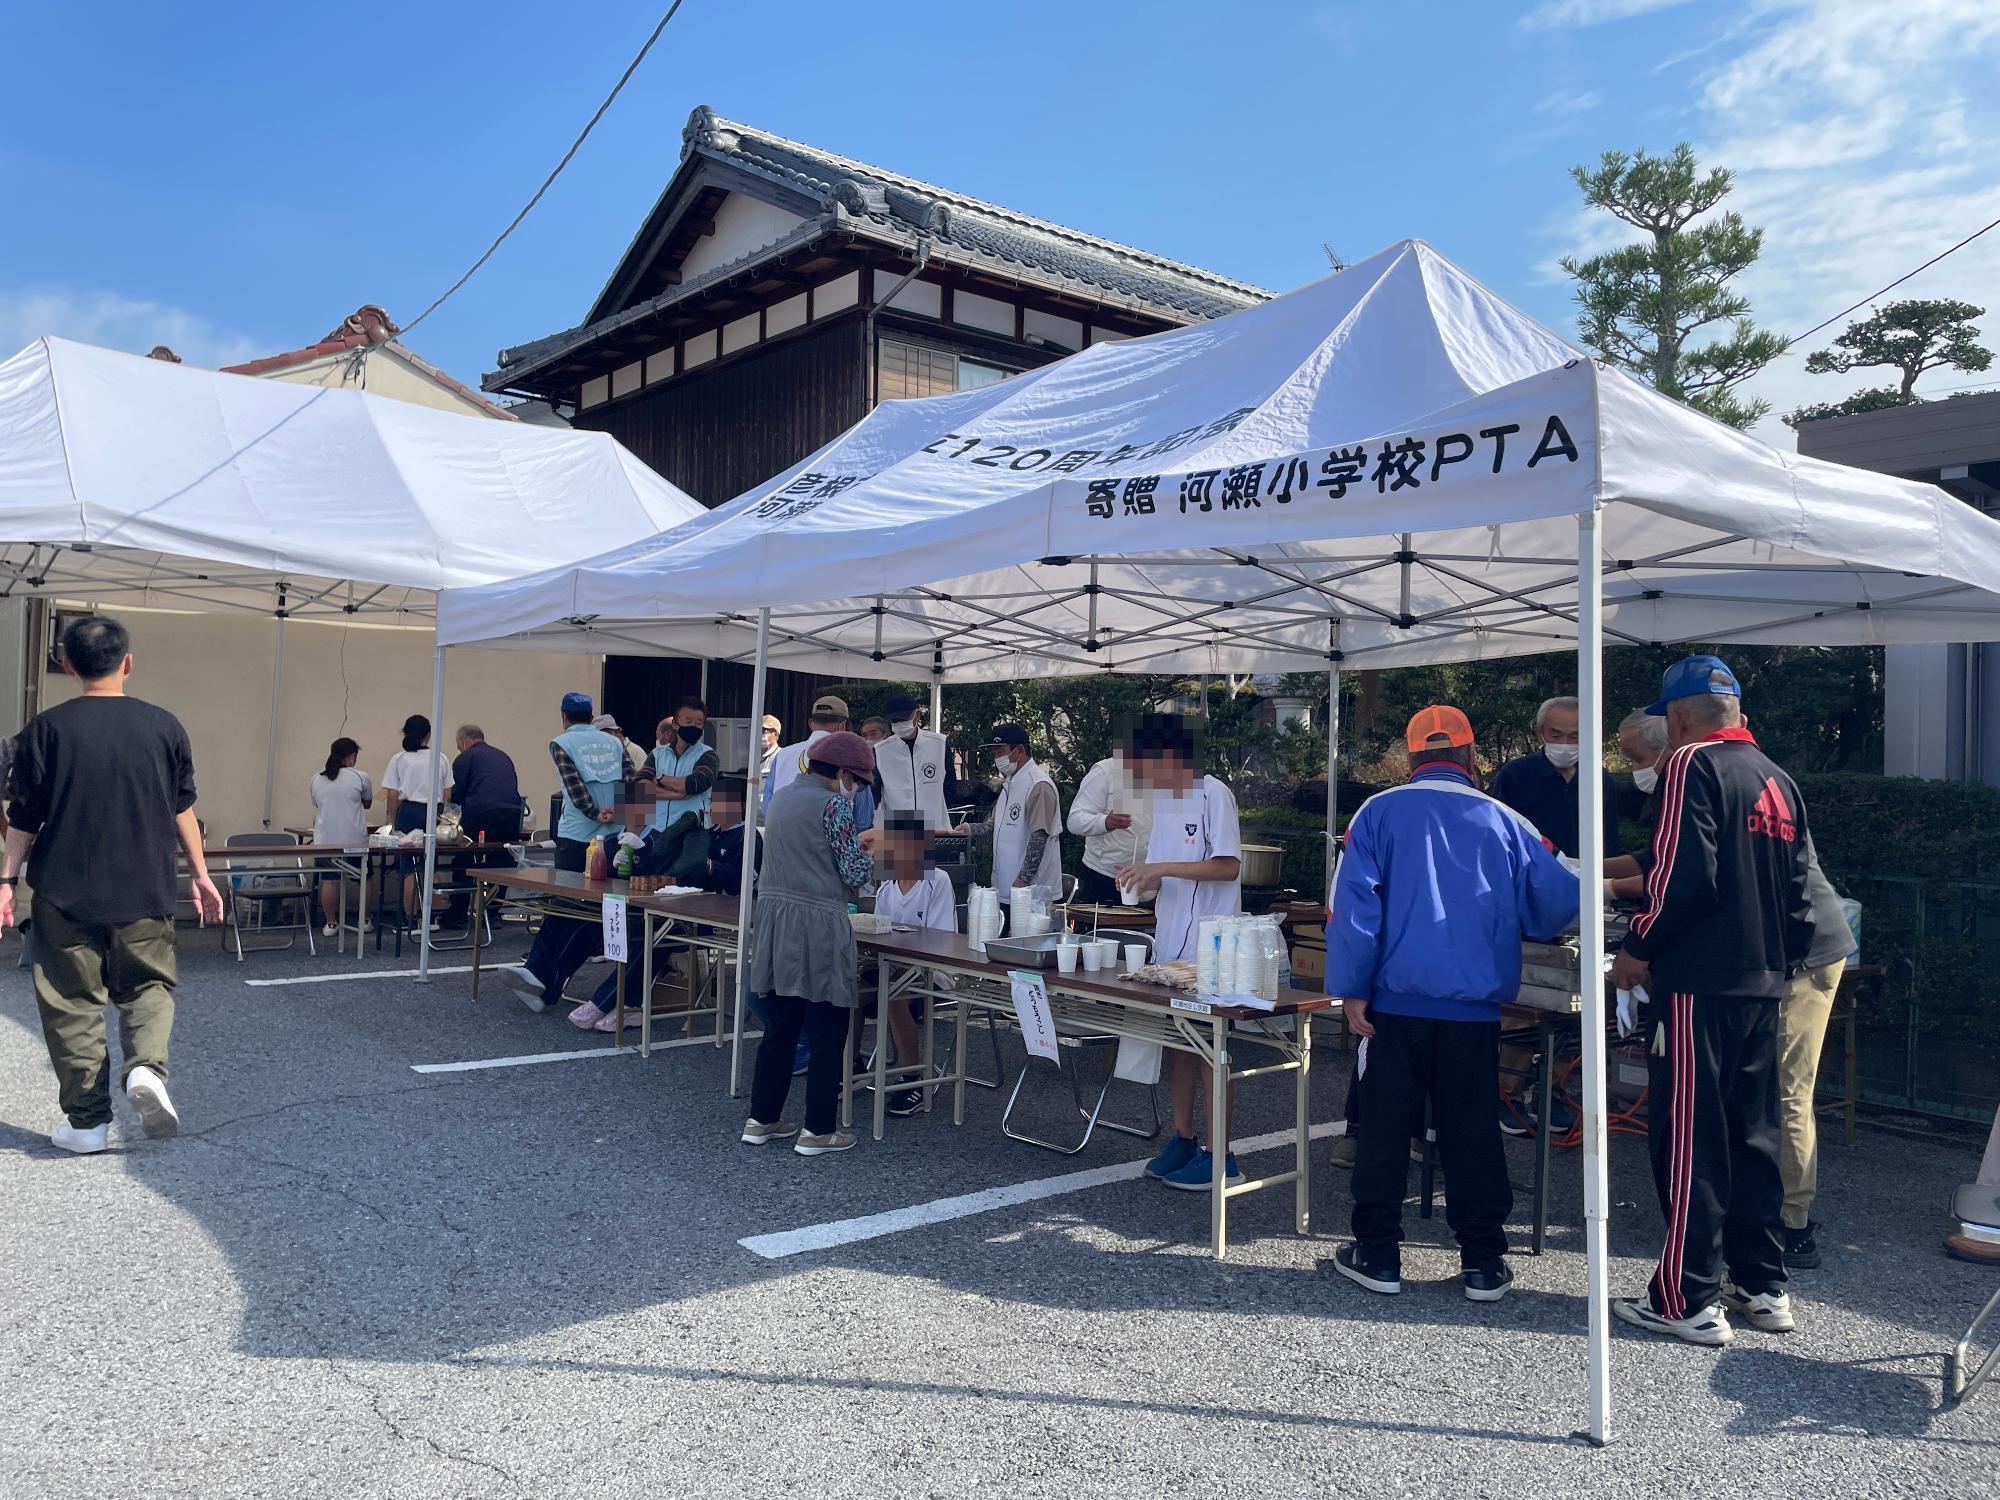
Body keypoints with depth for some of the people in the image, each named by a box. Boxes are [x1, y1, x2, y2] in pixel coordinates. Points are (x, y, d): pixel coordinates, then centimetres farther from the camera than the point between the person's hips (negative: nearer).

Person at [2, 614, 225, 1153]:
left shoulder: (46, 729, -4)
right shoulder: (163, 726, 0)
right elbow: (183, 809, 6)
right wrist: (200, 874, 14)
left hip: (65, 892, -1)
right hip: (145, 891, 1)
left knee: (73, 1003, 7)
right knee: (149, 986, 14)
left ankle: (87, 1120, 9)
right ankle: (146, 1066, -12)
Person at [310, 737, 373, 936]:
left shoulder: (317, 779, 6)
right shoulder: (360, 777, -5)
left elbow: (317, 806, 17)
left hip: (326, 839, 3)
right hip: (354, 839, -3)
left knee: (329, 881, 4)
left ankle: (330, 924, 9)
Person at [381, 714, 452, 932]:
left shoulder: (398, 759, 1)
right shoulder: (440, 759, 4)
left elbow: (393, 796, -1)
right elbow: (447, 795, 6)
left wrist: (393, 822, 8)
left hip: (409, 812, -1)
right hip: (434, 814, 1)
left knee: (409, 868, 4)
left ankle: (410, 919, 6)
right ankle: (428, 918, 10)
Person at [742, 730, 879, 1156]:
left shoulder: (781, 797, 13)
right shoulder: (833, 804, -12)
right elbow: (854, 873, -11)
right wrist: (868, 855, 9)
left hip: (774, 920, 8)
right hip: (817, 928, -8)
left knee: (779, 1027, 16)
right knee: (827, 1033, 3)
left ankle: (762, 1119, 21)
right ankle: (817, 1131, 8)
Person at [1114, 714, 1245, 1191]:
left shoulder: (1212, 795, -12)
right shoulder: (1164, 802, 13)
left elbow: (1227, 867, -18)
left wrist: (1162, 867, -22)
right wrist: (1142, 877, -3)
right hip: (1170, 942, 8)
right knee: (1178, 1040, 13)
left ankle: (1220, 1155, 6)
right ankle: (1183, 1138, 24)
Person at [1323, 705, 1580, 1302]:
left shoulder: (1379, 813, -1)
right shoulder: (1504, 821, 3)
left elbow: (1353, 903, -8)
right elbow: (1559, 900, 4)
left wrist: (1352, 989, -5)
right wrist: (1506, 929, 24)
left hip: (1397, 1000, -1)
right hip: (1475, 1007, 2)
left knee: (1385, 1126, 7)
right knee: (1472, 1130, 11)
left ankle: (1378, 1254, 14)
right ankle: (1483, 1262, 17)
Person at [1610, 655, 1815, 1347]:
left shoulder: (1694, 766, -10)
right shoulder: (1778, 779, 15)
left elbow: (1684, 875, -19)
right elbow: (1798, 892, 16)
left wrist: (1638, 948, -9)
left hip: (1698, 982, -8)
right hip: (1762, 984, 8)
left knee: (1688, 1141, -2)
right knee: (1752, 1134, 15)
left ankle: (1690, 1300, 3)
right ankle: (1763, 1288, 23)